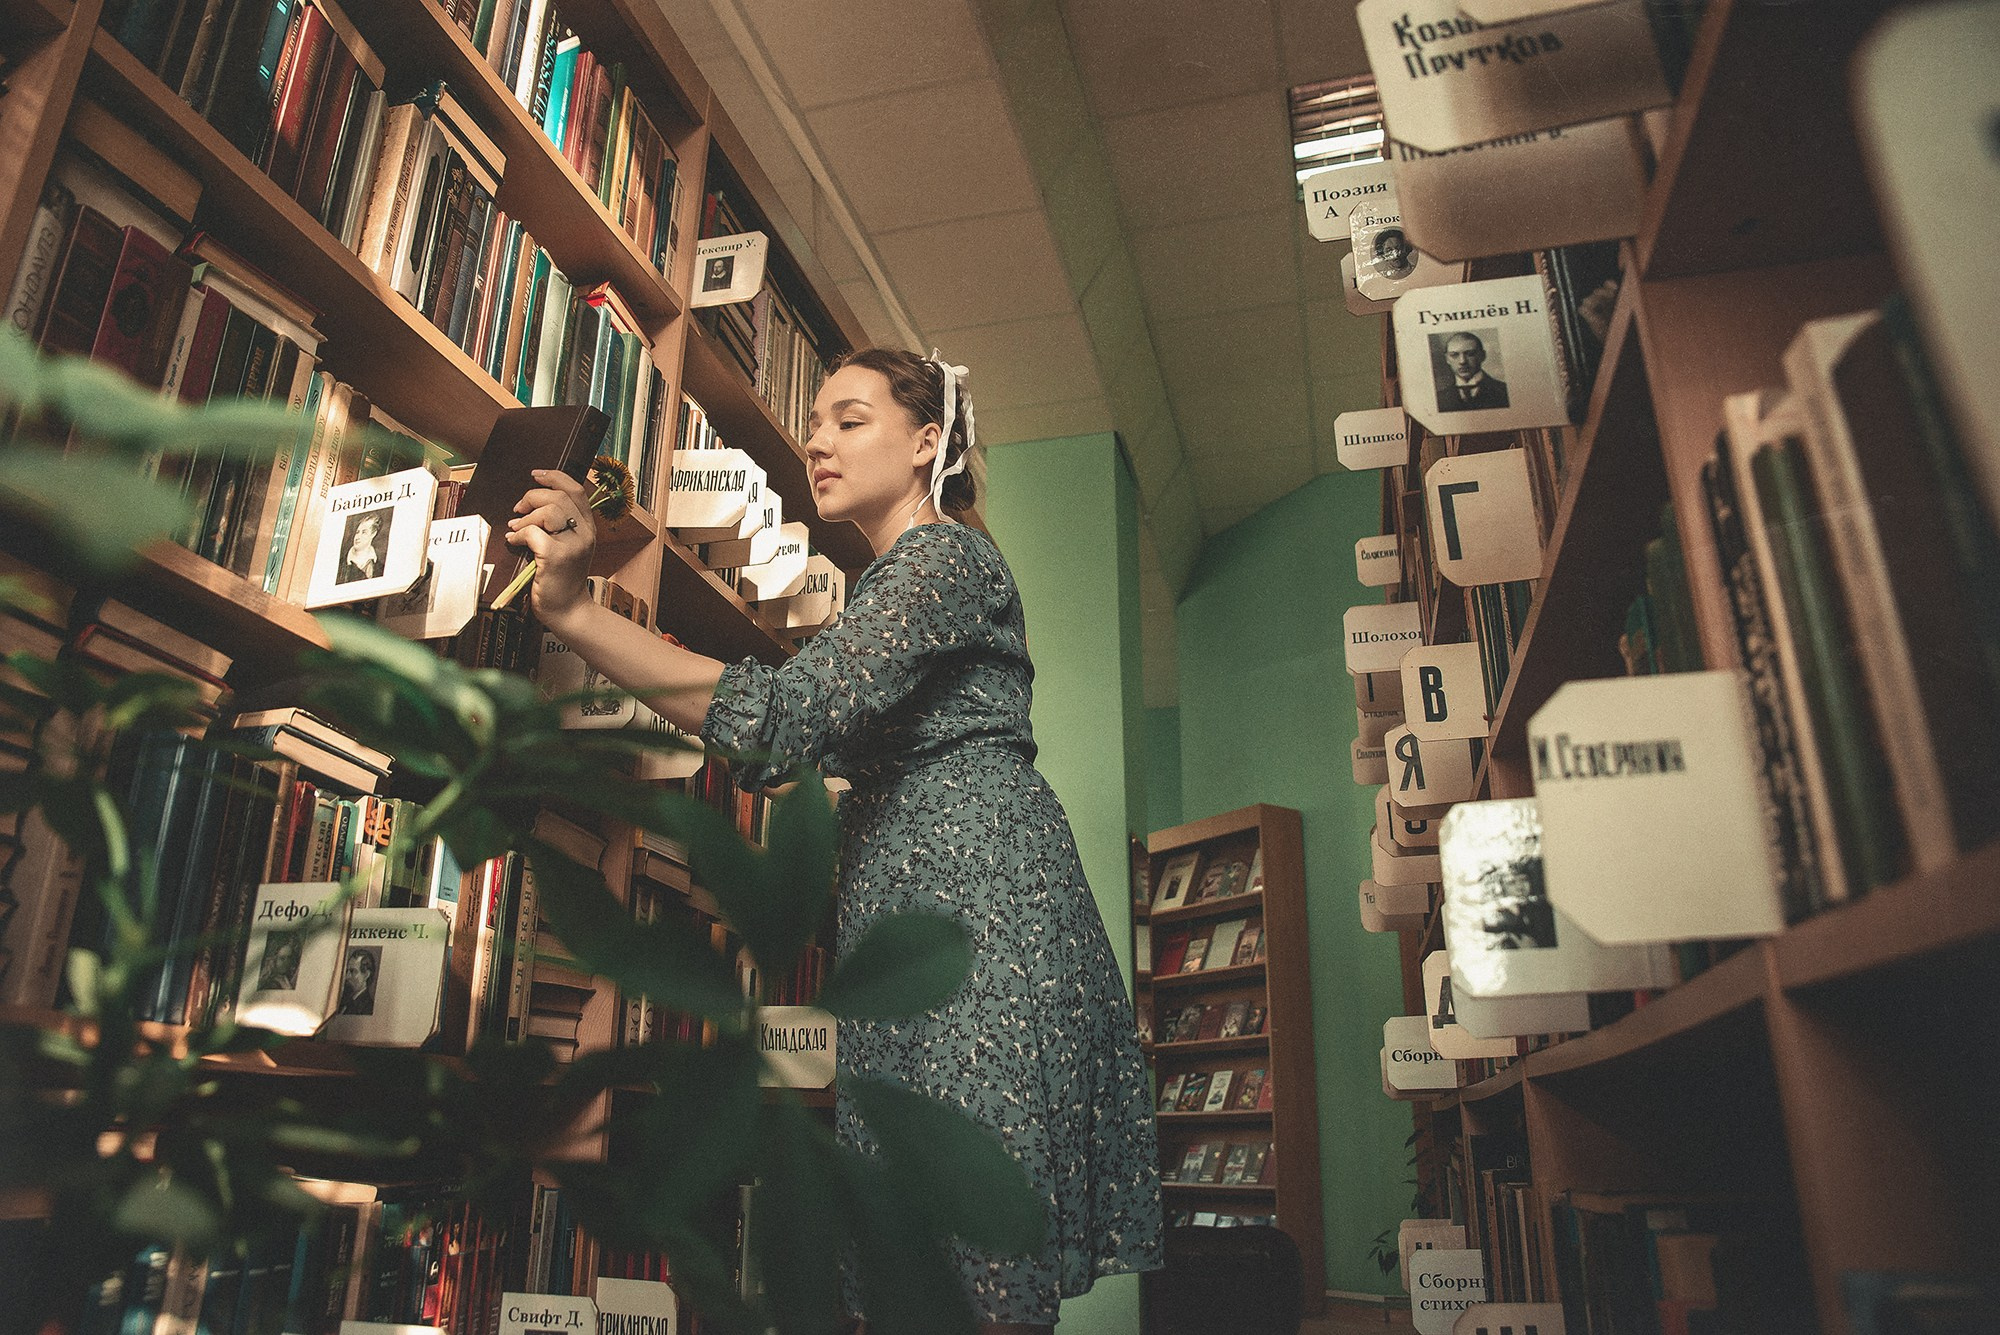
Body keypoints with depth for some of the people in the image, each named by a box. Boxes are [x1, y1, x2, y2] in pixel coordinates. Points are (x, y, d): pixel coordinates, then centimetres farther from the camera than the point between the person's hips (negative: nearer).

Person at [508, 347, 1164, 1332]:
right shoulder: (890, 582, 26)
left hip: (973, 889, -10)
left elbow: (791, 715, -22)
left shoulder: (944, 557, -7)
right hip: (906, 894, 10)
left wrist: (573, 609, -24)